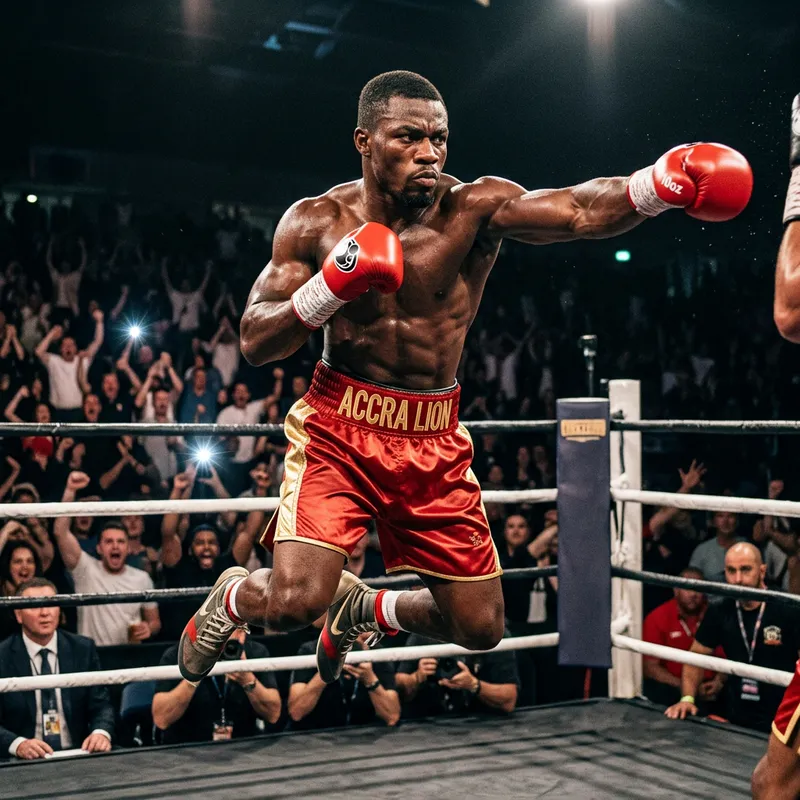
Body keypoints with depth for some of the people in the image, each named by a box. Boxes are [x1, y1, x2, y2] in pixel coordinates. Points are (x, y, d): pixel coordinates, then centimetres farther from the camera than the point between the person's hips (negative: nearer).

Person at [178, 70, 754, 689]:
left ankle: (365, 607, 37)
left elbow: (580, 211, -26)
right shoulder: (316, 223, -6)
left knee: (480, 629, 8)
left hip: (435, 442, 2)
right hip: (340, 428, -2)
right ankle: (233, 597, 18)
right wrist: (330, 286, -24)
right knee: (296, 602, -20)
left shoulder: (477, 208, -8)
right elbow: (254, 346, -7)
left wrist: (661, 183, -46)